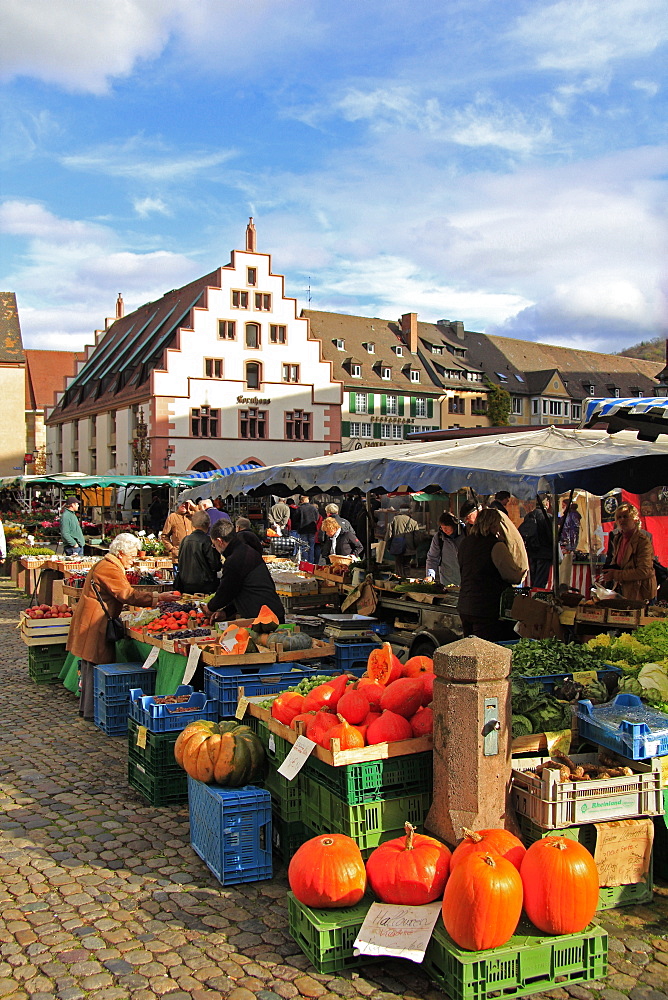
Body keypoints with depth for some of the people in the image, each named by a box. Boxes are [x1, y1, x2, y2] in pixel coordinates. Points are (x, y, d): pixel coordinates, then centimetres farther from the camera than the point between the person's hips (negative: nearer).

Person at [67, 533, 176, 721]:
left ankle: (86, 707, 26)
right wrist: (157, 598, -22)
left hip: (92, 624, 11)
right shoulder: (109, 568, -16)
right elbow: (128, 594, -23)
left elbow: (121, 595, 18)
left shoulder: (106, 564, 18)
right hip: (95, 624, -11)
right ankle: (92, 712, 1)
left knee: (90, 666, 17)